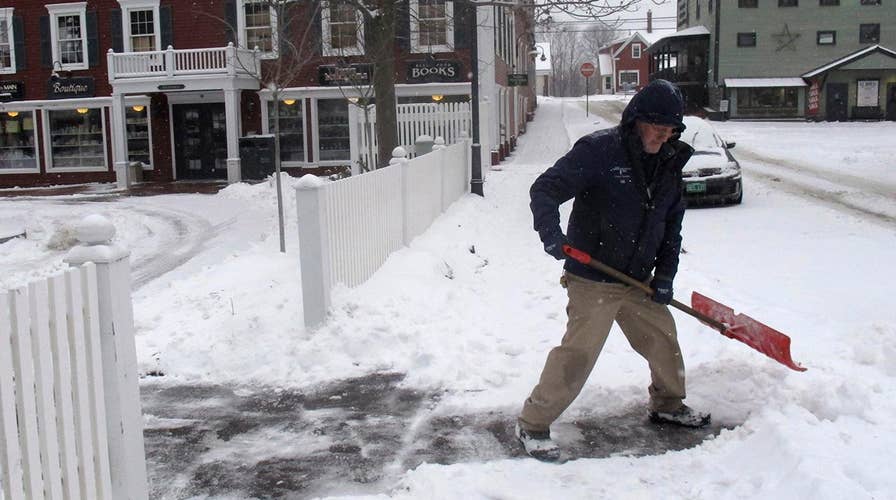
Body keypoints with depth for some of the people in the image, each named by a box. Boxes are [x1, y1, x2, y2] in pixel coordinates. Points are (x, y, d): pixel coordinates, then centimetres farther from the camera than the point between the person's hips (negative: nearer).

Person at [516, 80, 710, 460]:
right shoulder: (598, 150, -15)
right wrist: (551, 232, -36)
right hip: (592, 282, -7)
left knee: (664, 341, 19)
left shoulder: (669, 164, 7)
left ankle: (668, 404, 44)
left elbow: (672, 225, 14)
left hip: (639, 280, 7)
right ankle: (532, 424, 4)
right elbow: (544, 190, -19)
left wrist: (665, 274, 5)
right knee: (578, 354, -9)